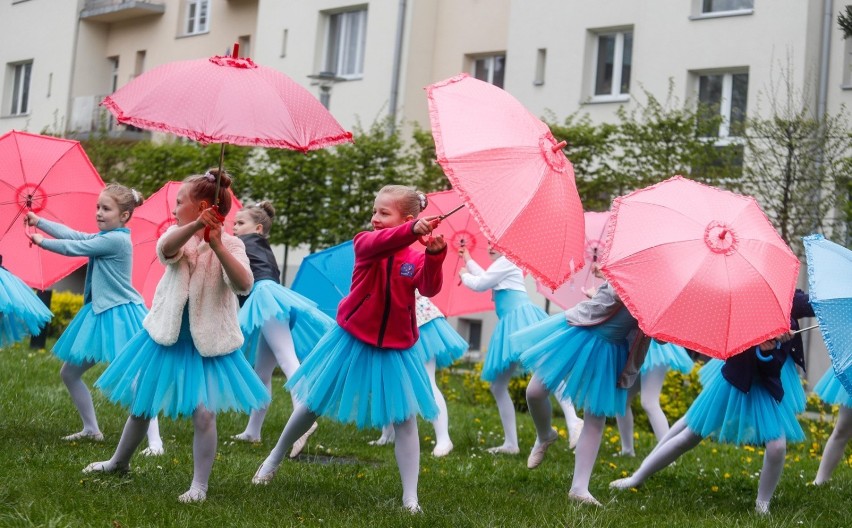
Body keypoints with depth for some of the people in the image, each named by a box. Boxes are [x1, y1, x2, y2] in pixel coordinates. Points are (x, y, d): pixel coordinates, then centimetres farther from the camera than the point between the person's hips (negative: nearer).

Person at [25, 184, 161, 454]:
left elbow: (75, 247, -11)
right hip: (100, 313, 10)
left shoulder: (117, 239, -17)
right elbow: (75, 235, 14)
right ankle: (91, 429, 27)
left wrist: (42, 241, 5)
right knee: (68, 373, 15)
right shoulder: (105, 237, 10)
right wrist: (39, 221, 16)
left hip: (120, 314, -10)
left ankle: (154, 440, -20)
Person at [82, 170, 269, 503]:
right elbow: (166, 249, -26)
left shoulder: (230, 244, -8)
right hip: (166, 337, 4)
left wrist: (217, 244, -34)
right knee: (140, 402, 17)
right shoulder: (179, 236, 0)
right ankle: (119, 462, 39)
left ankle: (199, 486, 3)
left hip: (207, 343, -4)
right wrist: (196, 226, -44)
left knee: (203, 413, -12)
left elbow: (244, 285, -26)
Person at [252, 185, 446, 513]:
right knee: (313, 404, 12)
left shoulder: (416, 258, -5)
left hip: (395, 350, 0)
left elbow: (430, 288, -23)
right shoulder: (364, 242, -8)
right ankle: (275, 458, 33)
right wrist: (412, 230, -51)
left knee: (405, 419, -5)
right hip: (352, 341, 0)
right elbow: (379, 243, -32)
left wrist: (435, 255, -42)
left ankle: (410, 497, 1)